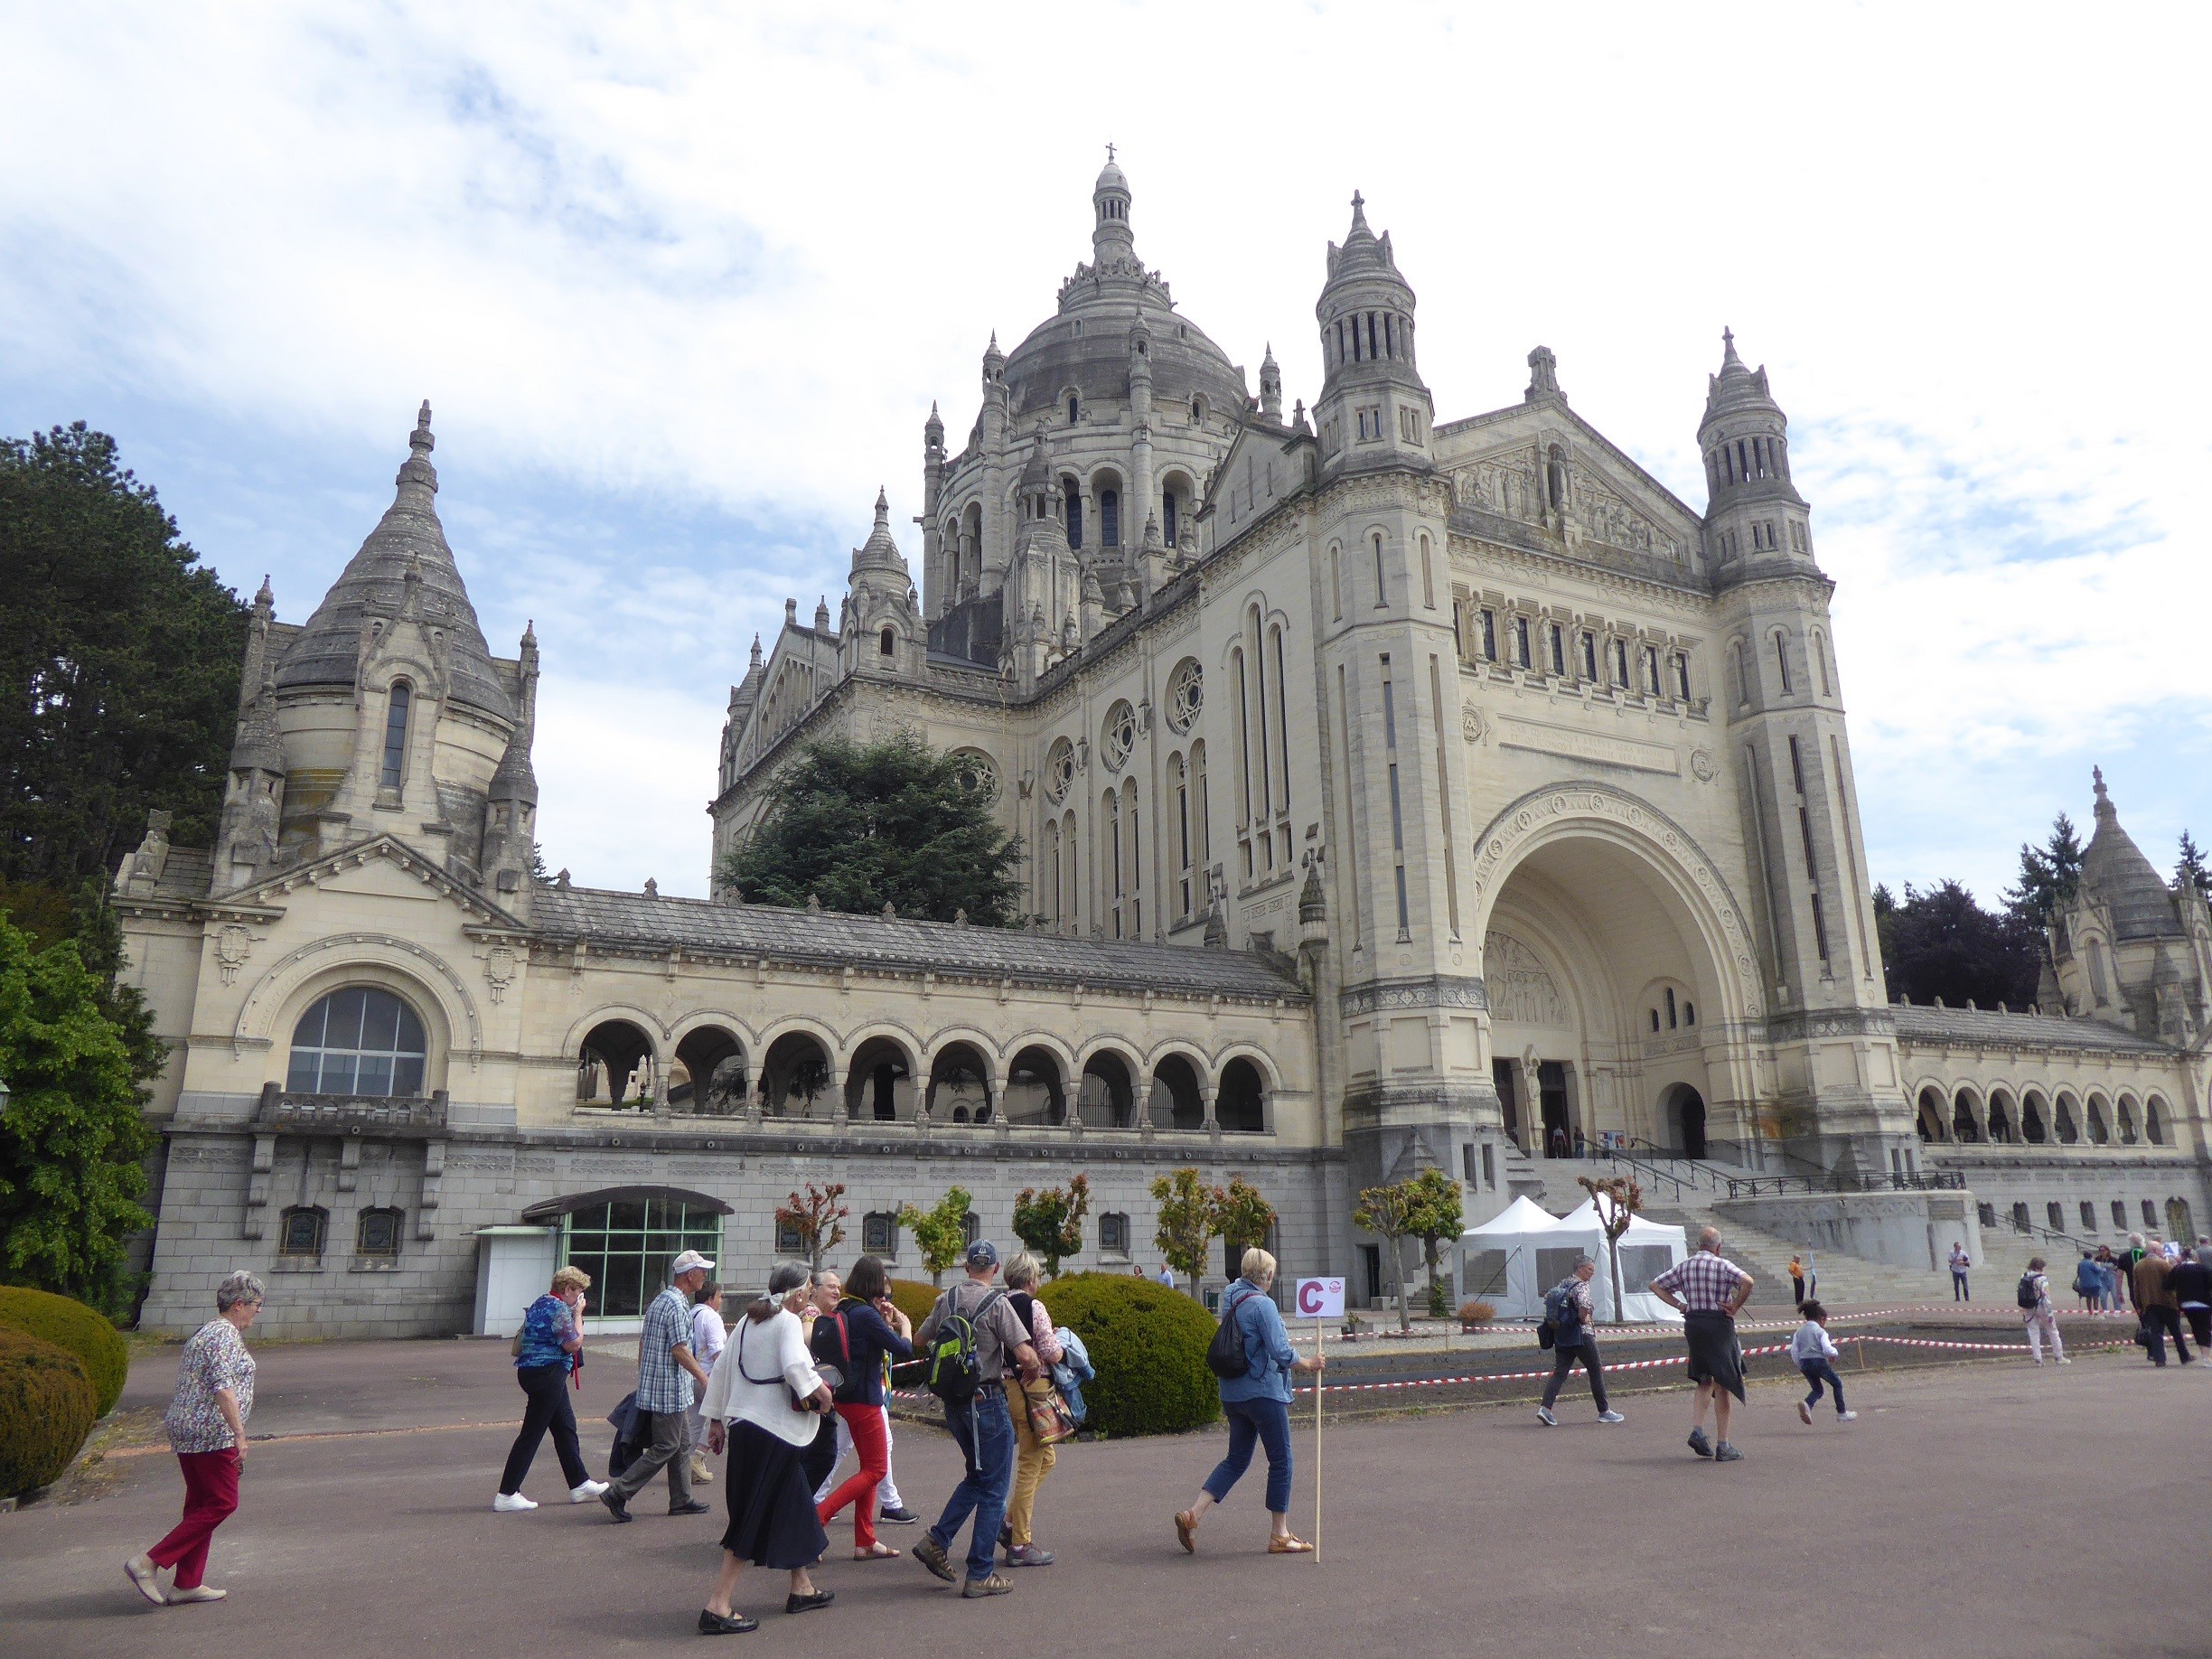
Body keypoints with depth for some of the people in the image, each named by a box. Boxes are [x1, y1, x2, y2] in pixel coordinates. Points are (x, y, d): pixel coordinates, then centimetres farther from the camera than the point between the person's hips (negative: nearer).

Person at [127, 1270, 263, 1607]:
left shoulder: (204, 1333, 18)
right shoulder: (226, 1336, -14)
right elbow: (224, 1388, -23)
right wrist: (239, 1434, -23)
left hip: (186, 1431, 10)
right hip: (212, 1434, -10)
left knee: (200, 1504, 13)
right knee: (222, 1503, -4)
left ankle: (188, 1584, 15)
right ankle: (149, 1563, -5)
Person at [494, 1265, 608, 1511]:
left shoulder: (540, 1304, 14)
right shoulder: (559, 1308, -16)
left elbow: (519, 1342, 23)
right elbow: (574, 1344, -16)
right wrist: (578, 1314, -8)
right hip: (547, 1374, -11)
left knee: (566, 1428, 15)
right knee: (532, 1433, -4)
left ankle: (580, 1485, 23)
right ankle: (506, 1495, 1)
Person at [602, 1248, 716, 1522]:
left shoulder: (660, 1300, 14)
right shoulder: (677, 1305, -17)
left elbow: (643, 1340, 18)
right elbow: (679, 1349, -21)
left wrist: (642, 1374, 23)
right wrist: (703, 1376, -13)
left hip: (652, 1384, 10)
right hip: (669, 1389, -10)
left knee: (682, 1444, 15)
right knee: (665, 1448, -4)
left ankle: (681, 1500, 20)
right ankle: (618, 1493, -3)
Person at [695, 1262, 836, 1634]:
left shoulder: (748, 1320, 12)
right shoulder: (788, 1322, -11)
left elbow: (721, 1369, 15)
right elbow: (795, 1366, -28)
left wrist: (716, 1419, 20)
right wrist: (821, 1391, -12)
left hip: (742, 1424, 9)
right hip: (773, 1428, -9)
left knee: (793, 1504, 20)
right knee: (752, 1519, -3)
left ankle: (802, 1588, 31)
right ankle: (717, 1608, -3)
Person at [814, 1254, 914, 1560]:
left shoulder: (842, 1311, 5)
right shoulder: (866, 1315, -21)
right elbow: (904, 1350, -18)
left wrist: (885, 1323, 8)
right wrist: (905, 1325, 0)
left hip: (846, 1397, 9)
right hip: (864, 1401, -9)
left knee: (869, 1467, 17)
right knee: (875, 1470, 2)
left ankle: (865, 1542, 20)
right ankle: (818, 1515, -6)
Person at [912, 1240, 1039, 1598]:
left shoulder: (946, 1300, 2)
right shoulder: (997, 1303, -14)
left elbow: (919, 1341, 15)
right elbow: (1025, 1355, -21)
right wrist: (1032, 1369, 1)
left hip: (953, 1403, 6)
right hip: (987, 1401, -6)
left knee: (976, 1476, 24)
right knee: (993, 1488, 5)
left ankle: (937, 1542, 15)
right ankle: (980, 1574, 6)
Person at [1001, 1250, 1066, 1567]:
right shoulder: (1033, 1307, -14)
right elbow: (1052, 1354, -16)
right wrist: (1064, 1349, 4)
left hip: (1004, 1386, 8)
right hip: (1031, 1389, -8)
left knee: (1046, 1457, 22)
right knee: (1030, 1465, 2)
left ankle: (1010, 1522, 18)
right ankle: (1020, 1545, 8)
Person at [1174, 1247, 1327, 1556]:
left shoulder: (1229, 1297, 8)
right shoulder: (1262, 1304, -17)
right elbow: (1280, 1352, -19)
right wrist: (1309, 1365, -4)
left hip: (1232, 1393, 8)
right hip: (1263, 1392, -8)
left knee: (1236, 1459, 15)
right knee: (1281, 1461, 6)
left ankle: (1192, 1514, 4)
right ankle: (1279, 1535, 13)